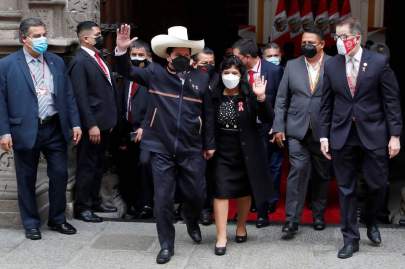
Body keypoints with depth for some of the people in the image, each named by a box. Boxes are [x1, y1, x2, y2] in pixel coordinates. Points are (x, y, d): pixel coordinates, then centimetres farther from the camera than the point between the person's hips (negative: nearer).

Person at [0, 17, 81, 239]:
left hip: (55, 129, 3)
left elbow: (68, 95, 10)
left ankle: (57, 219, 25)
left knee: (60, 175, 7)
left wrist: (75, 123, 4)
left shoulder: (57, 62, 8)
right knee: (27, 180, 7)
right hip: (25, 131, -3)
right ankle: (31, 224, 22)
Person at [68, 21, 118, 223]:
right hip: (92, 125, -9)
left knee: (98, 165, 17)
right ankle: (82, 208, 10)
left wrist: (110, 120, 14)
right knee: (87, 167, 0)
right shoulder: (79, 62, -14)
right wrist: (91, 125, -21)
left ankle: (94, 201, 29)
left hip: (104, 123, 9)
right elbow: (81, 97, -18)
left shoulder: (98, 59, 13)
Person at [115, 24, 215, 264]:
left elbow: (208, 113, 7)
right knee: (163, 199, 4)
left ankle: (192, 222, 43)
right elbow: (127, 71, 3)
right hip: (162, 149, -1)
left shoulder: (202, 78, 2)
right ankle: (166, 245, 19)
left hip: (192, 150, 1)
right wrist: (122, 50, -16)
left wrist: (210, 144, 8)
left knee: (197, 194, 9)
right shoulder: (155, 73, 0)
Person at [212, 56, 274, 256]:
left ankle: (241, 226, 35)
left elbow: (268, 119, -15)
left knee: (244, 191, 14)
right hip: (222, 153, 0)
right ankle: (221, 237, 0)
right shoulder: (214, 96, -4)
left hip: (245, 153, 0)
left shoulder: (249, 96, -8)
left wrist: (261, 98, -28)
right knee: (221, 192, -5)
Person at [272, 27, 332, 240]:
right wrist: (278, 127, 3)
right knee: (298, 171, -7)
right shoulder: (292, 66, 6)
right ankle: (292, 220, -3)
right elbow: (281, 99, 8)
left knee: (322, 174, 11)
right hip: (297, 129, 1)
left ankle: (318, 214, 29)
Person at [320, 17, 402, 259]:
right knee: (346, 189, 6)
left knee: (378, 185, 5)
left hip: (373, 134, -2)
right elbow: (327, 104, 8)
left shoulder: (379, 62, -4)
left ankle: (371, 222, 34)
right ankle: (351, 238, 18)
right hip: (342, 136, 2)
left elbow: (392, 101, -3)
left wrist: (395, 135, -6)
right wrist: (324, 136, 4)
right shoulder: (331, 66, 4)